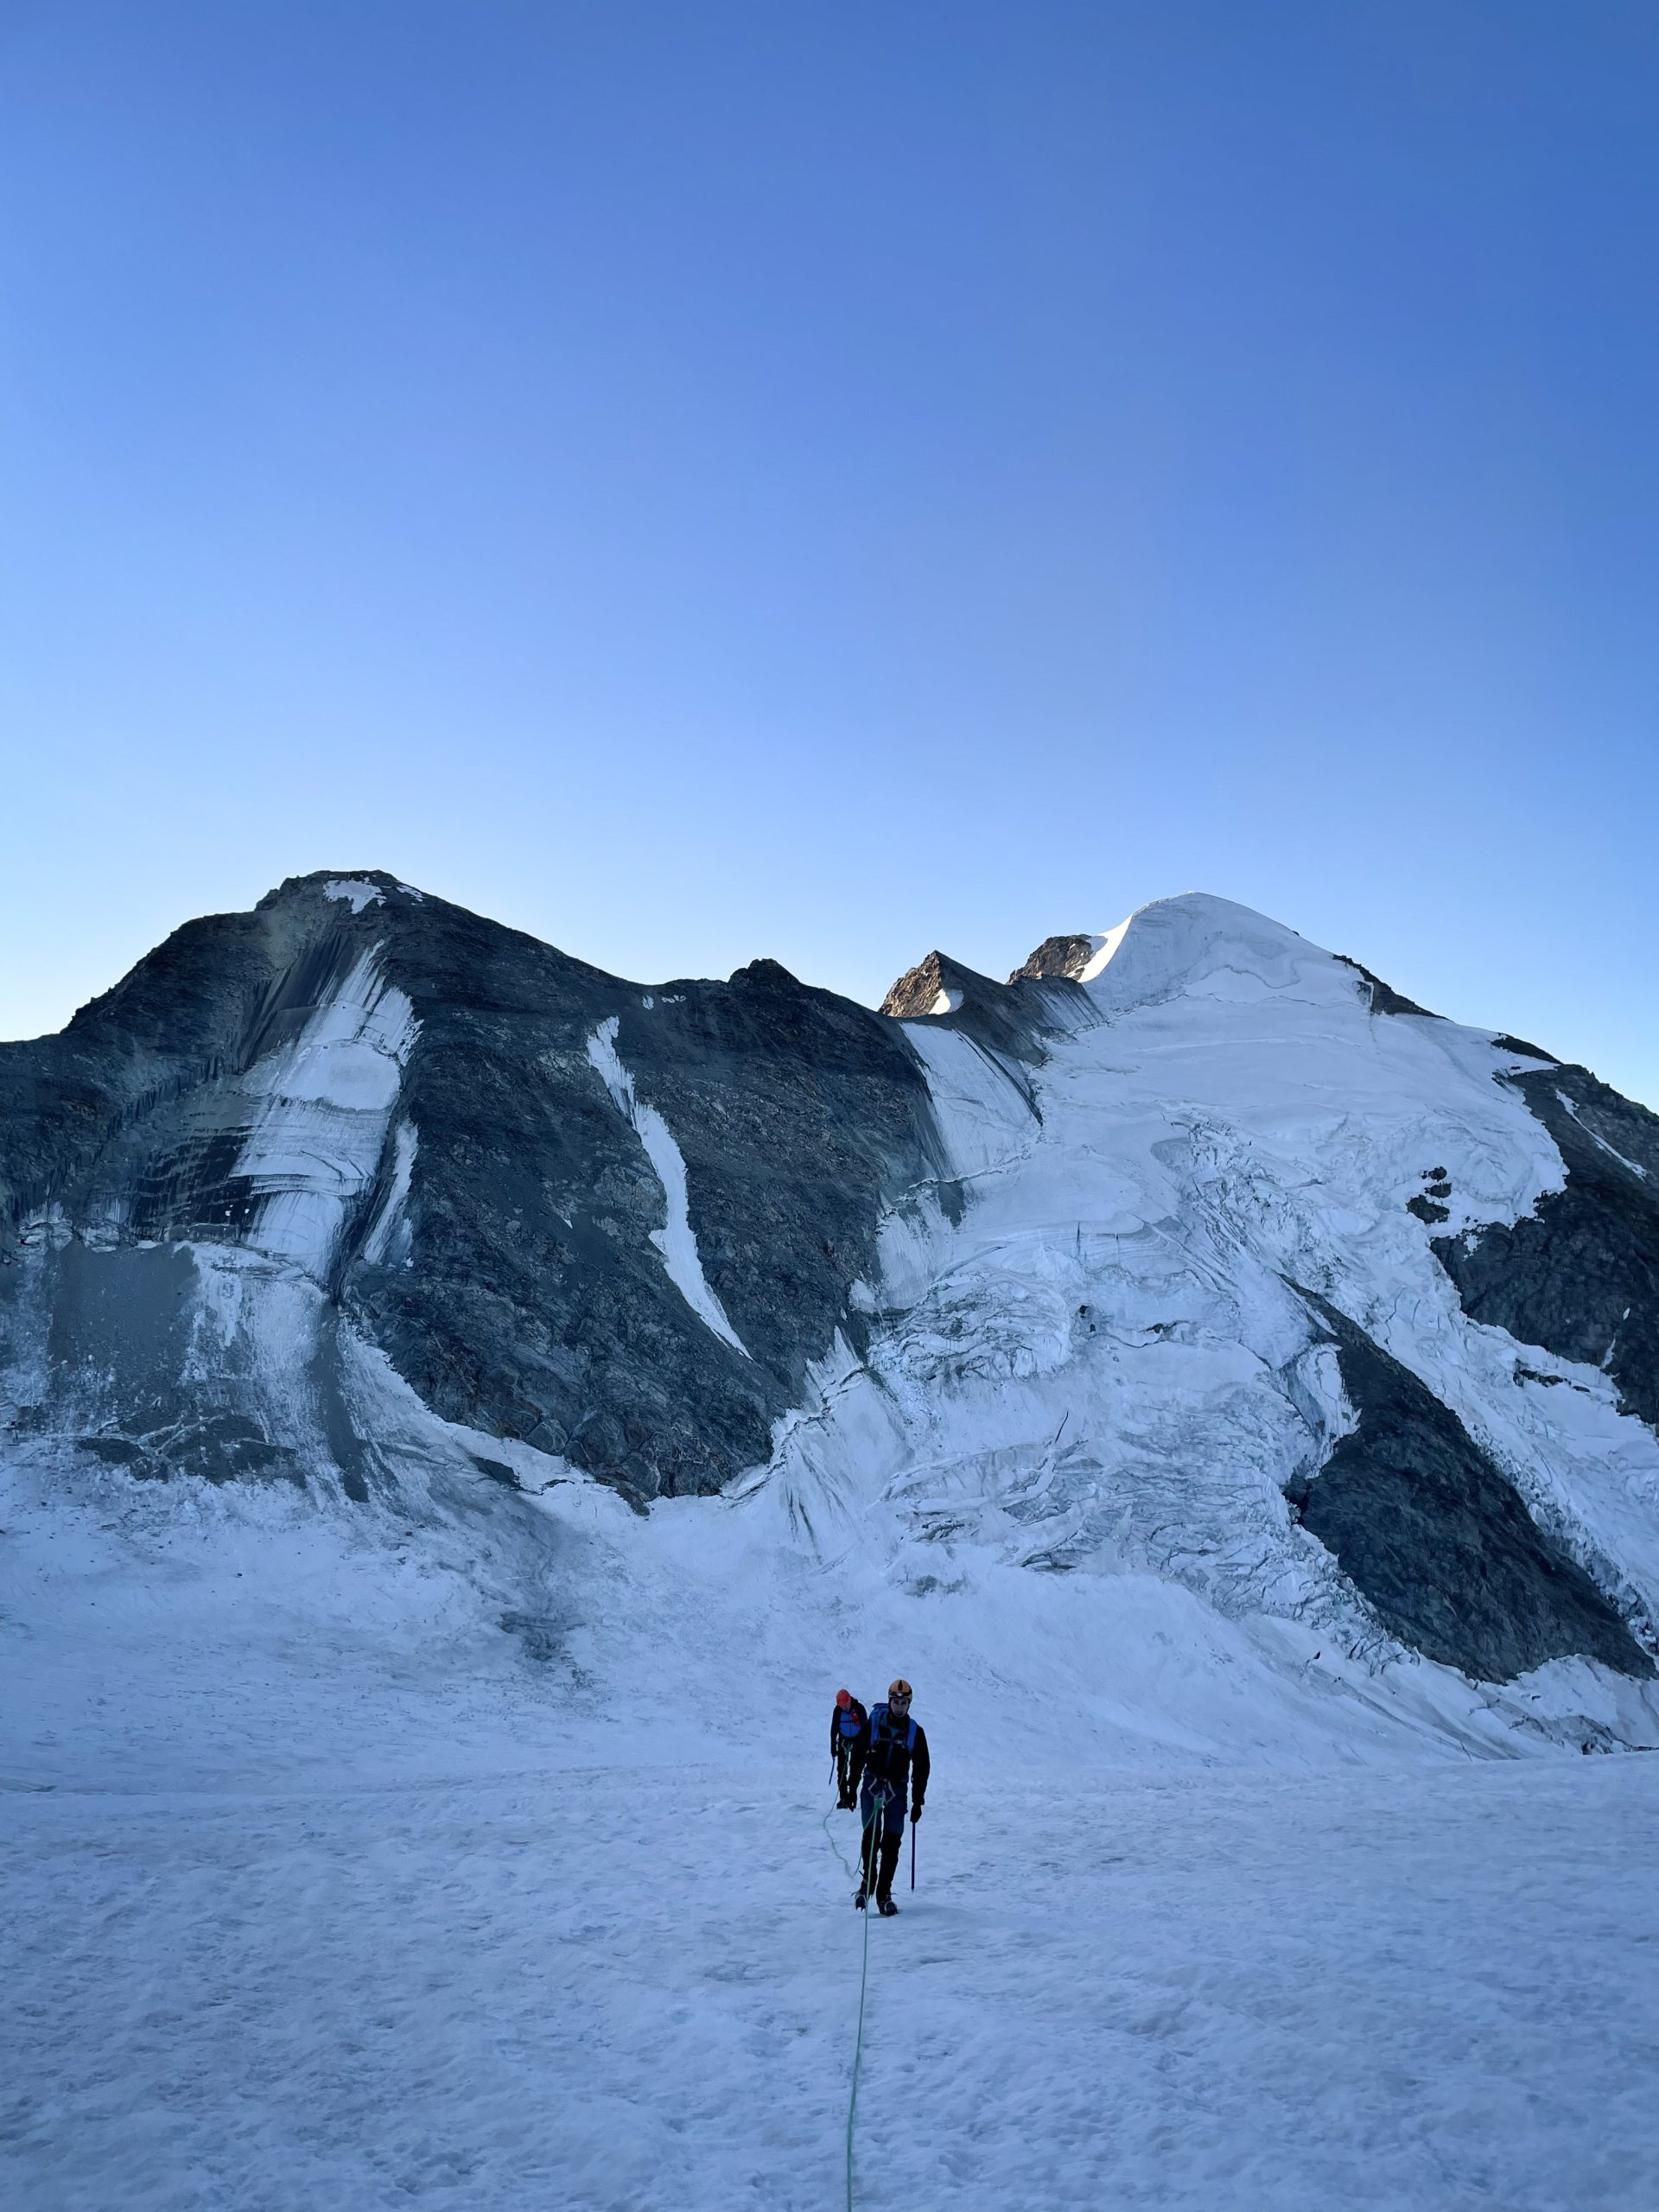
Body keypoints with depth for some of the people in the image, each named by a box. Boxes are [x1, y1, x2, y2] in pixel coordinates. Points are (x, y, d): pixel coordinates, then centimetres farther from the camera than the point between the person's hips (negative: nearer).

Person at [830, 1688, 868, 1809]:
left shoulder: (859, 1708, -19)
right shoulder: (837, 1710, -12)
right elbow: (834, 1729, -4)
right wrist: (833, 1748, -3)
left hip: (857, 1739, -2)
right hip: (844, 1739, 2)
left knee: (854, 1768, -7)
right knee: (841, 1769, -2)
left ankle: (852, 1797, -3)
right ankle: (843, 1797, 3)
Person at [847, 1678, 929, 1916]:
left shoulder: (915, 1732, 1)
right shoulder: (873, 1724, -3)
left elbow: (921, 1769, 7)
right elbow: (858, 1755, 2)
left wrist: (917, 1801, 4)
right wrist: (852, 1788, 0)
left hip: (897, 1790, 1)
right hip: (872, 1786, -1)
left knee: (892, 1841, -2)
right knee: (871, 1835, -12)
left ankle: (884, 1894, 4)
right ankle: (867, 1880, 7)